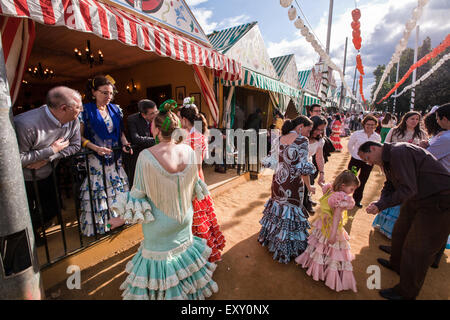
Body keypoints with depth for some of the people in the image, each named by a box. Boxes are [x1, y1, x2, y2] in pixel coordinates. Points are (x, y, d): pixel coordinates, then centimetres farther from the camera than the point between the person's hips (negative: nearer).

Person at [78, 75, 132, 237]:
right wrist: (96, 148, -22)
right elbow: (80, 137, -7)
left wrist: (125, 144, -7)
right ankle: (97, 225, 22)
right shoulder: (86, 111, -6)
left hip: (115, 159, 4)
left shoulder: (115, 109, 7)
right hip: (95, 159, -4)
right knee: (97, 191, 3)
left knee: (118, 189, 12)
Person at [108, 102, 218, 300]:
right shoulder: (188, 150, -15)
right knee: (183, 245, 29)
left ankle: (160, 292, 47)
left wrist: (123, 218, -2)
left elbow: (138, 194, -18)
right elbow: (195, 183, -1)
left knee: (158, 256, 21)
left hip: (160, 223, -4)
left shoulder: (146, 156, -28)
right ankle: (189, 286, 54)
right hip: (184, 217, 5)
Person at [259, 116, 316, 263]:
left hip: (278, 181, 6)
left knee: (277, 206, 21)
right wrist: (309, 186, -5)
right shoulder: (302, 140, -13)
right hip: (293, 184, -6)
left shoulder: (280, 139, 5)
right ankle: (285, 249, 24)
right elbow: (303, 168, -16)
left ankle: (270, 238, 39)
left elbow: (271, 161, 9)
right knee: (291, 212, 8)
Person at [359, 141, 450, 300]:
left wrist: (380, 206, -22)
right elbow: (389, 186, 9)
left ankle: (406, 292, 18)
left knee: (416, 250, 0)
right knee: (399, 233, 23)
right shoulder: (387, 159, 6)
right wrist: (379, 203, -9)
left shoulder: (399, 152, -26)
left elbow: (408, 189, -29)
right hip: (415, 199, 10)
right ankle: (396, 264, 47)